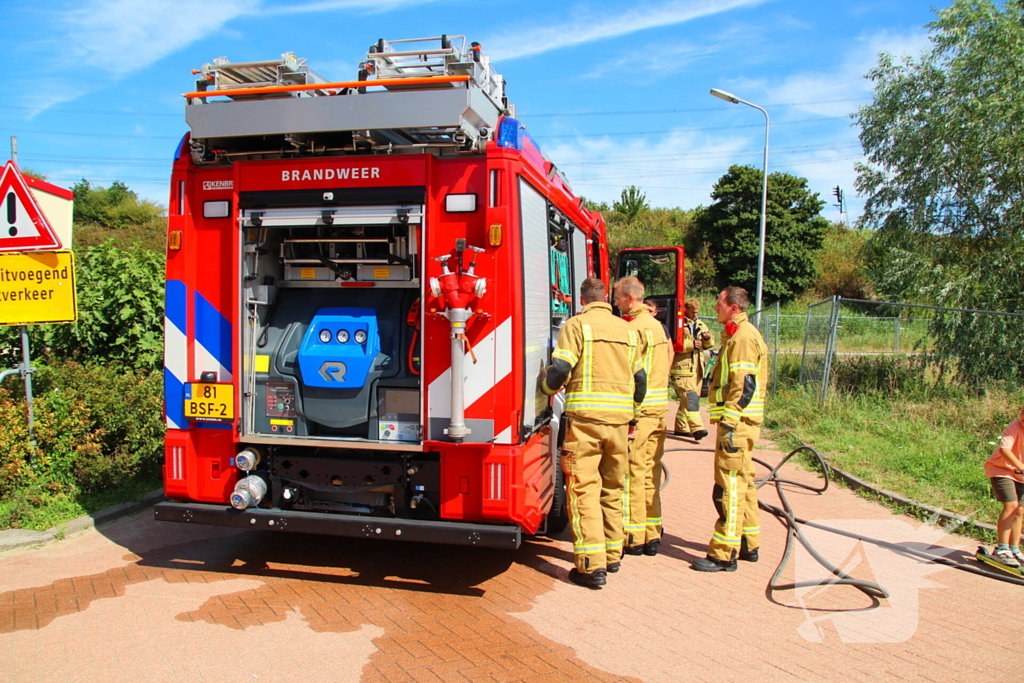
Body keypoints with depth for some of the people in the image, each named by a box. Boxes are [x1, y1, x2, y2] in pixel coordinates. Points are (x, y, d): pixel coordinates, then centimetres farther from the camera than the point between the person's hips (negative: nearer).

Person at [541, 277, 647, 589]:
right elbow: (640, 378, 18)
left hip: (586, 419, -5)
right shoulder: (628, 330, 15)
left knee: (584, 490, -4)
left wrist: (546, 385, 10)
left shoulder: (577, 325, -2)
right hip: (619, 421, 6)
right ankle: (612, 555, 26)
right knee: (613, 489, 16)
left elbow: (560, 369, -11)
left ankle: (592, 566, -8)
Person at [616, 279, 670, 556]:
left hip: (638, 408, -9)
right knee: (651, 473, 12)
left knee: (632, 474, -1)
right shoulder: (659, 326, 15)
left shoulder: (635, 328, -13)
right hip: (660, 408, 9)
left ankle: (633, 538, 4)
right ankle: (652, 535, 18)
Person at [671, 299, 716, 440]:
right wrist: (691, 344, -18)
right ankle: (697, 428, -22)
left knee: (687, 399, 11)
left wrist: (708, 338, 0)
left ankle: (681, 427, 20)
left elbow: (709, 345, 22)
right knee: (690, 397, -16)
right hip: (682, 367, -7)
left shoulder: (701, 325, 18)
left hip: (697, 368, 7)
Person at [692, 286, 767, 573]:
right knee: (742, 483, 16)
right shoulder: (738, 335, 19)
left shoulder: (743, 337, -14)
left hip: (737, 423, -11)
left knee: (729, 488, -8)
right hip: (740, 422, 11)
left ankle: (724, 555, -3)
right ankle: (749, 545, 26)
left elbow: (745, 385, -22)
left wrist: (729, 424, -24)